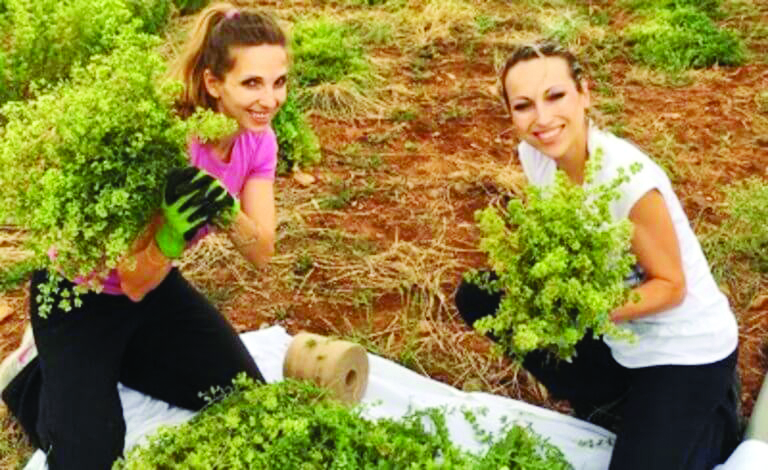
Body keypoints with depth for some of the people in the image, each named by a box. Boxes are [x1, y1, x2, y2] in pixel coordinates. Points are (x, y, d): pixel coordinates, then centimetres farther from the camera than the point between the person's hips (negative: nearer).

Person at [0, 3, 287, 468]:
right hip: (80, 292, -6)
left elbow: (262, 252, -16)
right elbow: (134, 282, -29)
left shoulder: (258, 138, -14)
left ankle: (114, 359, 21)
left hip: (157, 284, 7)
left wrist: (229, 210, -37)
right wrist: (173, 233, -49)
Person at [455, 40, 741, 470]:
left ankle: (717, 420, 16)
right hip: (617, 336, 7)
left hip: (685, 347, -6)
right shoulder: (536, 154, -11)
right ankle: (616, 402, 9)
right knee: (478, 296, -3)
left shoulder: (629, 179, -31)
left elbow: (671, 286, -19)